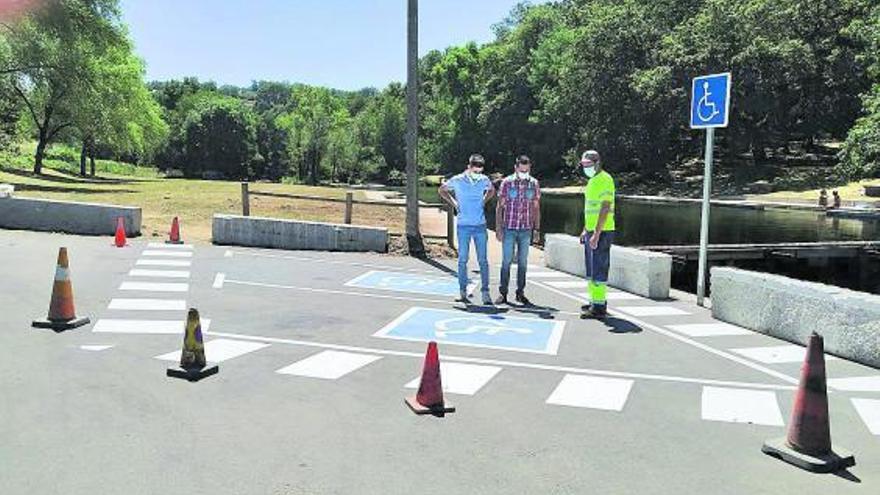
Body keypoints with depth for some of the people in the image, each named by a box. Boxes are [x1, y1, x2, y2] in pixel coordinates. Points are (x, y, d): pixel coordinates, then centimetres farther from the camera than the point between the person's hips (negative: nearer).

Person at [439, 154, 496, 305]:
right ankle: (463, 291, 10)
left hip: (480, 226, 2)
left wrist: (483, 202, 11)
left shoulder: (484, 180, 3)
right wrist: (454, 203, 6)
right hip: (463, 226, -2)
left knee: (483, 261, 0)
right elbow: (442, 190, 15)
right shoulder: (457, 180, -3)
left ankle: (485, 293, 4)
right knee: (463, 260, 1)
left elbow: (491, 191, 26)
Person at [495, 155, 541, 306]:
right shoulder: (507, 182, -3)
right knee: (506, 261, 1)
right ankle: (503, 293, 9)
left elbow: (536, 208, 11)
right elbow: (499, 207, -1)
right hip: (509, 228, -2)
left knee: (523, 262, 7)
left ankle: (520, 293, 17)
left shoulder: (534, 184, 5)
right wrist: (498, 228, -6)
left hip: (526, 229, 2)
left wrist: (537, 229, 7)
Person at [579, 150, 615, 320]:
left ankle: (599, 307, -3)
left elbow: (605, 209, -20)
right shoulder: (592, 180, 17)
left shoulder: (604, 180, -13)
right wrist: (585, 230, 22)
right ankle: (594, 301, 23)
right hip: (591, 231, 10)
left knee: (599, 269, -7)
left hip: (601, 232, -10)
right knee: (591, 270, 14)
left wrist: (596, 234, -24)